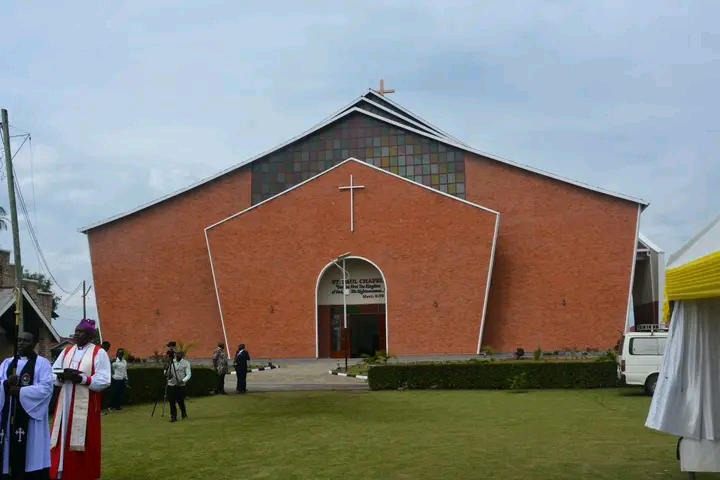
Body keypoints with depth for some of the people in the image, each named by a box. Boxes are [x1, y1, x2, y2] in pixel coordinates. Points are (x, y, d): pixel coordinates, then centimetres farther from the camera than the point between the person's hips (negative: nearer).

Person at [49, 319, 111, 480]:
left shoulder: (99, 353, -5)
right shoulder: (67, 351, 12)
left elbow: (104, 381, -12)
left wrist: (81, 378, -21)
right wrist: (62, 375, -11)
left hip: (86, 405, -5)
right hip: (65, 404, 5)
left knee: (84, 442, 1)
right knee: (63, 440, 7)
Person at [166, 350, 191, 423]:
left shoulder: (186, 363, 2)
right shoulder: (171, 362, 10)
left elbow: (188, 374, -2)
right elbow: (165, 371, 12)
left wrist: (183, 380, -18)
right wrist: (168, 374, -11)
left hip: (181, 386, -3)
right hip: (171, 385, 3)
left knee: (180, 401, -3)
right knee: (172, 402, -1)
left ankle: (184, 414, 24)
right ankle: (173, 417, 10)